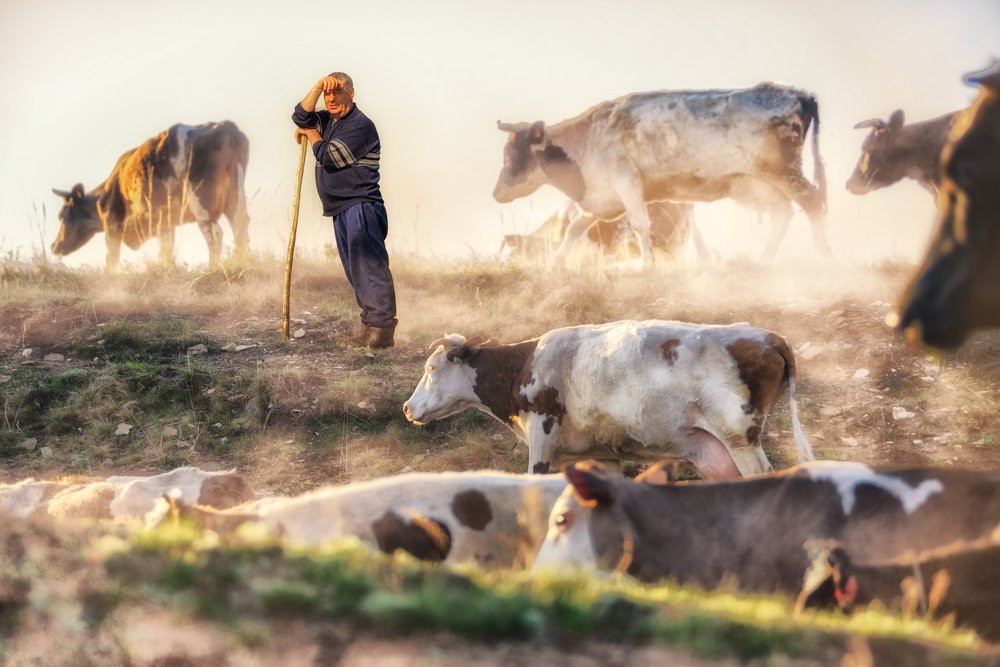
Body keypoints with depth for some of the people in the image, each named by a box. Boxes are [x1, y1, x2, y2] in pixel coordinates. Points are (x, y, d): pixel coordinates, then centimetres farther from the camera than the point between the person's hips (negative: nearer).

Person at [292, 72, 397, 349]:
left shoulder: (360, 125, -11)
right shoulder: (328, 120, 18)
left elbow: (329, 156, -15)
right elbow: (301, 117, 5)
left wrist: (312, 135, 3)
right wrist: (317, 88, -5)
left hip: (361, 207, -10)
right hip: (343, 211, 10)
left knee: (369, 266, -14)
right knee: (356, 271, 9)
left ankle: (381, 328, -19)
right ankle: (370, 326, 12)